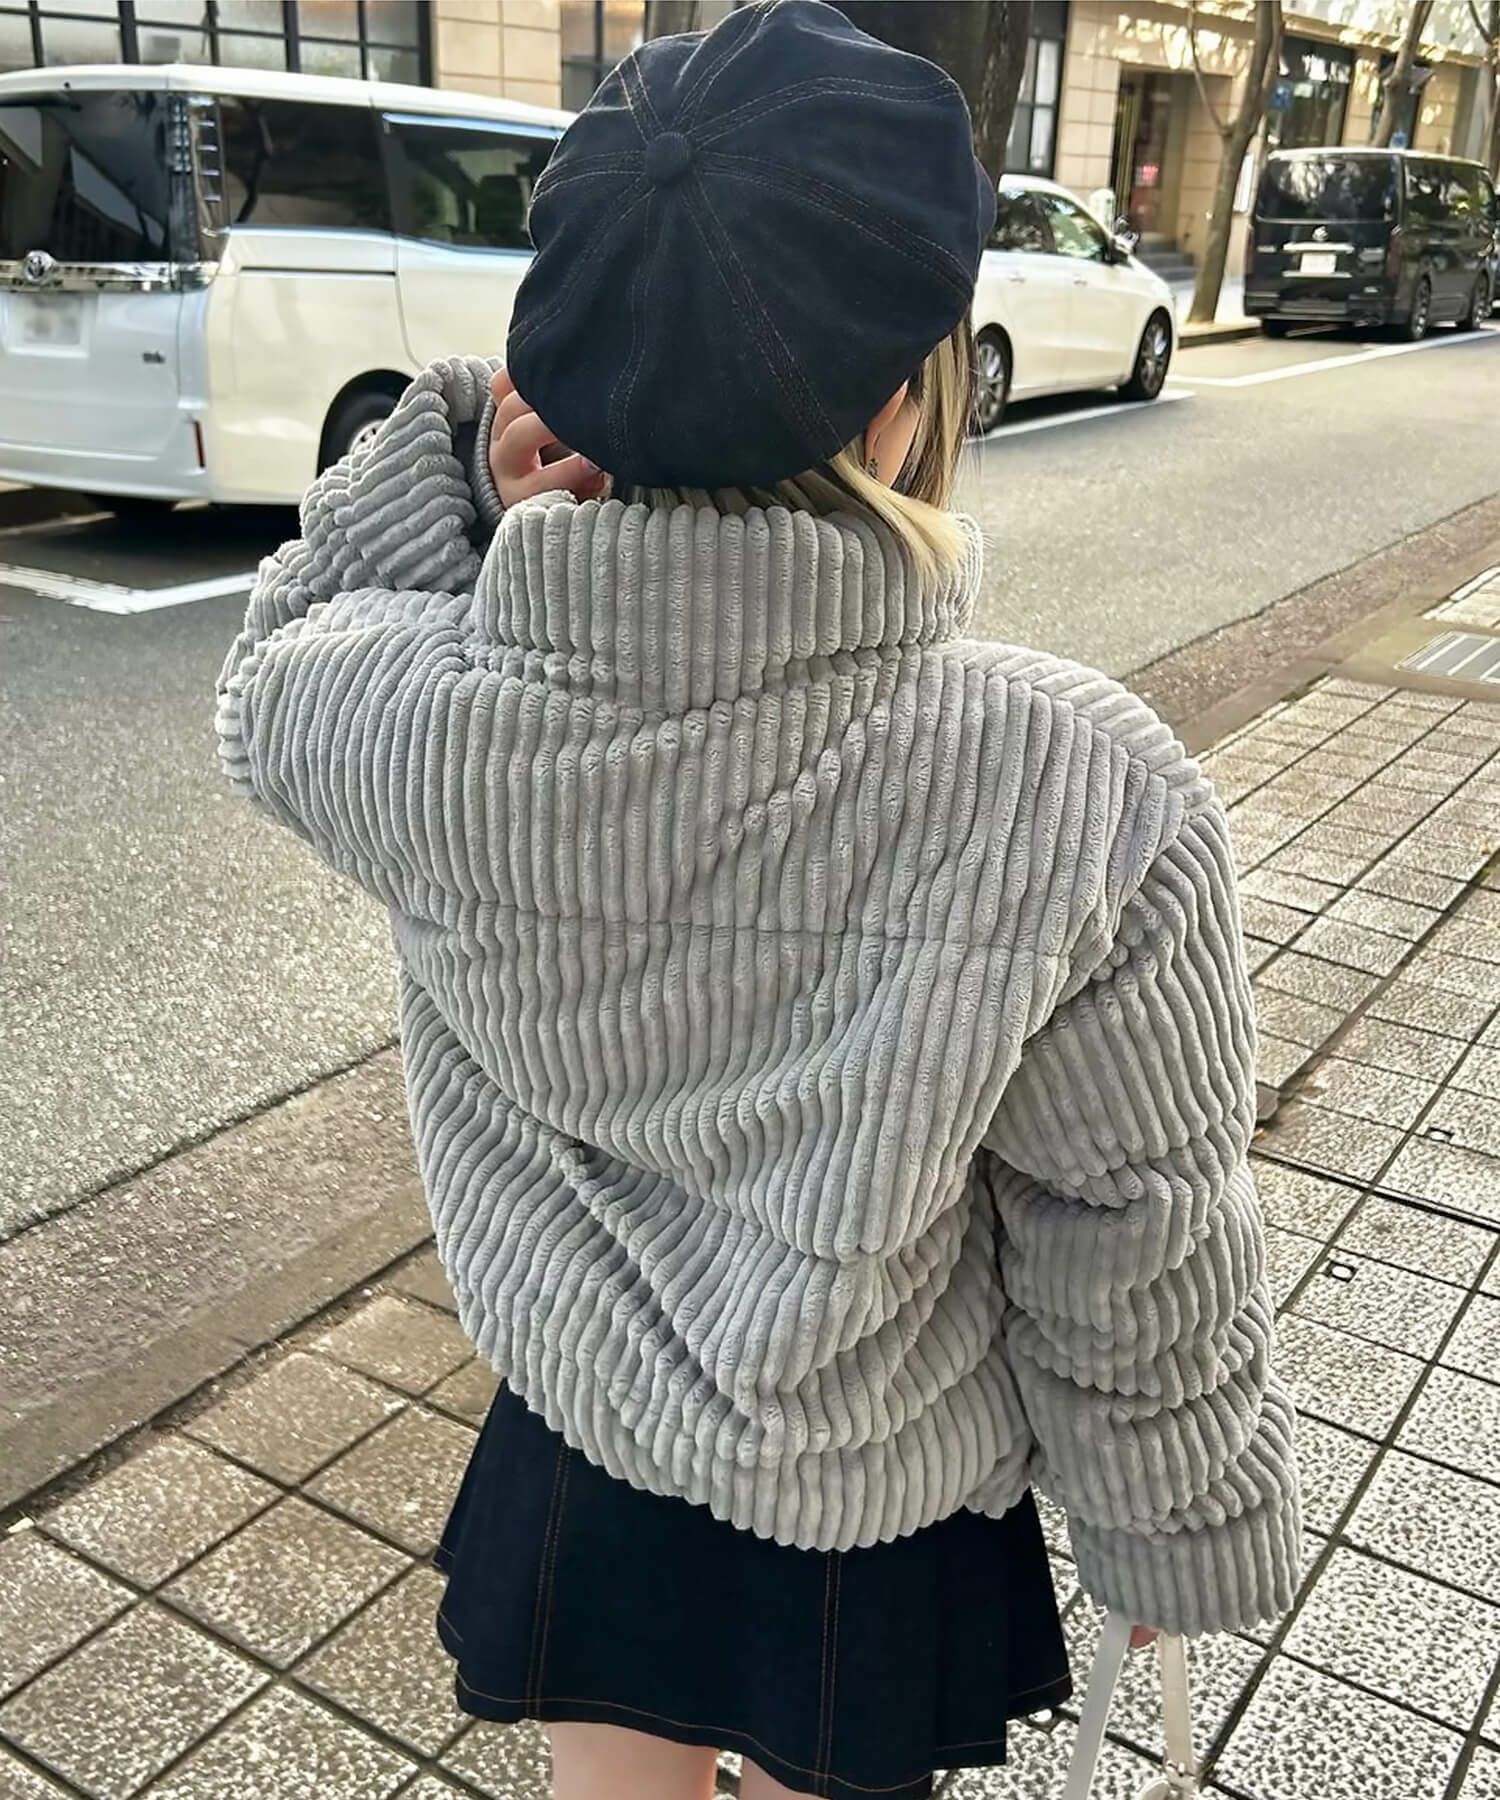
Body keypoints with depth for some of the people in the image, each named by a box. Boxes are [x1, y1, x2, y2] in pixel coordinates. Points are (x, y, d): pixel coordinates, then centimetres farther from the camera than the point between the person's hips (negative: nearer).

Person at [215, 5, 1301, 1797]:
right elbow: (1141, 1255, -17)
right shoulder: (1083, 792, -31)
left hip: (572, 1465, 2)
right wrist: (1183, 1534, 2)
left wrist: (457, 459, -16)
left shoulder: (414, 719, -25)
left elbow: (273, 677, 3)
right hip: (879, 1526, -1)